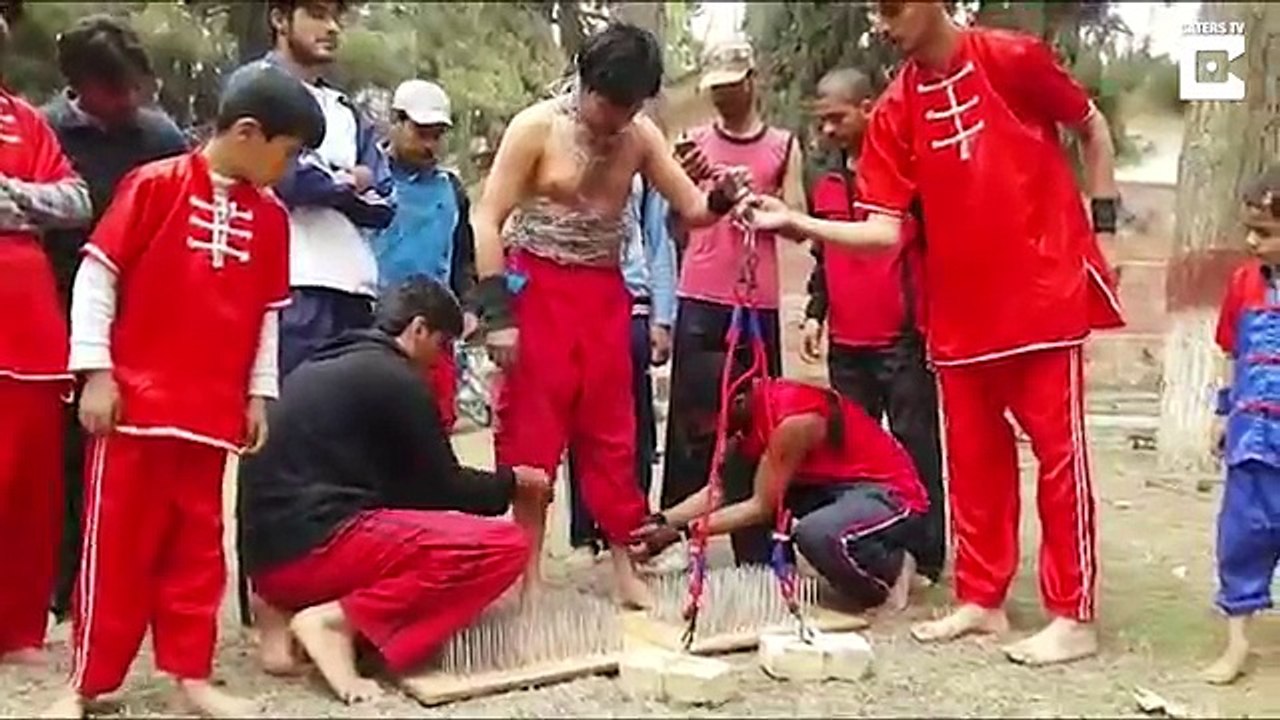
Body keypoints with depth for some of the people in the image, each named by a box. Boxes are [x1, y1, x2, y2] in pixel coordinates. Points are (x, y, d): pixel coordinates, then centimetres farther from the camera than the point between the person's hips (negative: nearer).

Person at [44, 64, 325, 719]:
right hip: (134, 399, -4)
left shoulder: (270, 215, 8)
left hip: (212, 408, 5)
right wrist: (95, 371, -9)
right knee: (117, 542, 3)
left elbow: (269, 313, 14)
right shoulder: (155, 185, -7)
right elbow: (97, 273, -6)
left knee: (197, 541, 10)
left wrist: (259, 393, 12)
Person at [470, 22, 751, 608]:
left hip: (605, 295, 4)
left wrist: (722, 199, -19)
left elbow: (691, 208, 6)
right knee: (530, 431, -2)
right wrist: (497, 311, -17)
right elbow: (486, 220, -9)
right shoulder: (536, 127, -7)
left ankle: (625, 566, 16)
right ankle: (525, 570, 7)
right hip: (539, 289, -4)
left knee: (612, 433, 8)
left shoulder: (642, 137, 4)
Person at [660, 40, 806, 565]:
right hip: (699, 301, 0)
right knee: (689, 417, -1)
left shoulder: (784, 146, 10)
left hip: (760, 303, 0)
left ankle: (757, 548, 7)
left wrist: (754, 199, -12)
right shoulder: (694, 143, 9)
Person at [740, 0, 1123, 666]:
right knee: (973, 456, 9)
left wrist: (1102, 228, 1)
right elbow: (883, 231, -5)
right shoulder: (894, 111, 0)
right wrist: (794, 223, -16)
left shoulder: (1013, 59, -8)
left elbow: (1092, 129, 6)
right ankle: (981, 599, 22)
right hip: (960, 309, 4)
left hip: (1046, 291, -4)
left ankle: (1074, 617, 8)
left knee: (1058, 451, 1)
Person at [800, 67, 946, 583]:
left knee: (915, 444, 0)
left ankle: (926, 556, 5)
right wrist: (814, 314, 13)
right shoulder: (826, 186, 15)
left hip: (904, 338, -6)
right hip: (846, 343, 6)